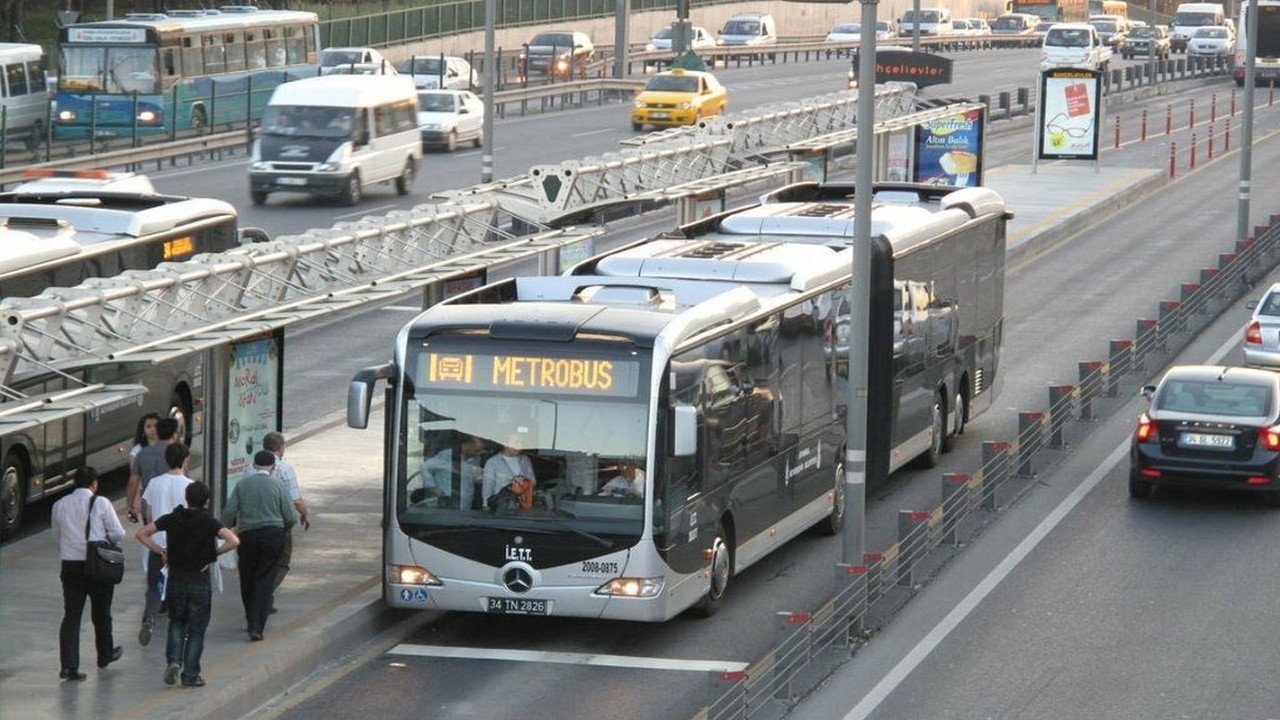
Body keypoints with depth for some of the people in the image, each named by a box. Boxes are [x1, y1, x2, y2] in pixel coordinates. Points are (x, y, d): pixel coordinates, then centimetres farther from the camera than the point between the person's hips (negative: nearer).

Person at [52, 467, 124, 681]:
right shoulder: (101, 504, -7)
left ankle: (69, 665, -10)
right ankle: (105, 655, 35)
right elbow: (118, 534, -8)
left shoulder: (59, 506, 4)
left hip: (70, 566, 2)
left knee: (71, 615, 1)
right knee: (101, 614, 17)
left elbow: (57, 537, 12)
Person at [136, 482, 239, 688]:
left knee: (177, 623, 20)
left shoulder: (172, 519, -1)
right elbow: (234, 541, -21)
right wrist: (214, 554, -8)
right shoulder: (209, 522, -10)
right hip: (199, 581, -2)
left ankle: (173, 660, -1)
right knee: (196, 629, 8)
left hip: (175, 580, 2)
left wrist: (161, 551, 4)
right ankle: (190, 675, 6)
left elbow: (141, 534, 0)